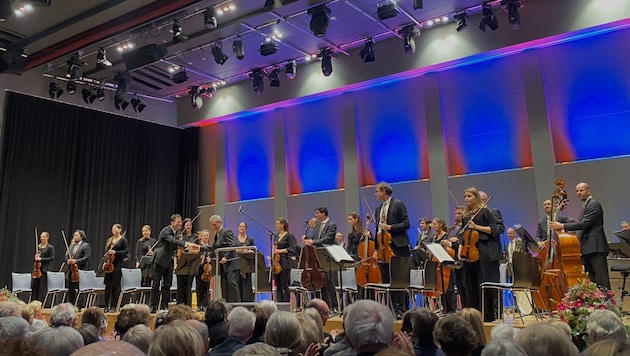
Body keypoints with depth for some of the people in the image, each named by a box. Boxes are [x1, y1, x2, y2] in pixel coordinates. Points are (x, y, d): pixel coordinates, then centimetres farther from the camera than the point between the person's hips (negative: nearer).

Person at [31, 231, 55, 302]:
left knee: (42, 289, -2)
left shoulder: (50, 247, -2)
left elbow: (52, 258, -9)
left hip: (44, 269, -5)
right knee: (34, 287, 5)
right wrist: (35, 257, -3)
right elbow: (34, 256, 20)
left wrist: (41, 259, -16)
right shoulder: (37, 247, 12)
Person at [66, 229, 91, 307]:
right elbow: (66, 256, 18)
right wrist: (67, 261, -4)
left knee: (78, 290, -6)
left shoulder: (86, 246, -1)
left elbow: (87, 257, -13)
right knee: (70, 290, 9)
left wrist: (76, 261, -22)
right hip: (71, 271, 7)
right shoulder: (71, 246, 21)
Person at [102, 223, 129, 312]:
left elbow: (127, 251, -11)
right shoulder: (110, 240, 15)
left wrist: (115, 252, -20)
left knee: (115, 286, -3)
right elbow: (107, 251, 21)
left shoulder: (123, 240, -3)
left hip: (118, 264, -6)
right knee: (108, 285, 5)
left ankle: (113, 307, 4)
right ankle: (106, 306, 12)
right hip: (109, 264, 6)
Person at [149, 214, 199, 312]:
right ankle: (153, 307, 10)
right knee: (156, 284, 1)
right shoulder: (166, 231, -17)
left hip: (169, 261, 8)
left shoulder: (176, 232, 9)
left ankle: (164, 307, 12)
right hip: (160, 260, -8)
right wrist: (187, 244, -47)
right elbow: (172, 241, -35)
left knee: (167, 285, 6)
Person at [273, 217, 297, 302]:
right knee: (278, 286, 7)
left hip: (285, 263, -7)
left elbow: (291, 249, -12)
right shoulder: (277, 236, 14)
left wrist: (279, 251, -16)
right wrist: (274, 250, 1)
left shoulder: (289, 235, -5)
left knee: (284, 286, -4)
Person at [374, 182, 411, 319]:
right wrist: (376, 247, 12)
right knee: (385, 281, 8)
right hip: (382, 248, 7)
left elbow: (406, 224, -8)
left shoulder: (398, 204, -2)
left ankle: (400, 310, 4)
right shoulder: (379, 208, 17)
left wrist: (390, 227, -19)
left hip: (396, 247, -7)